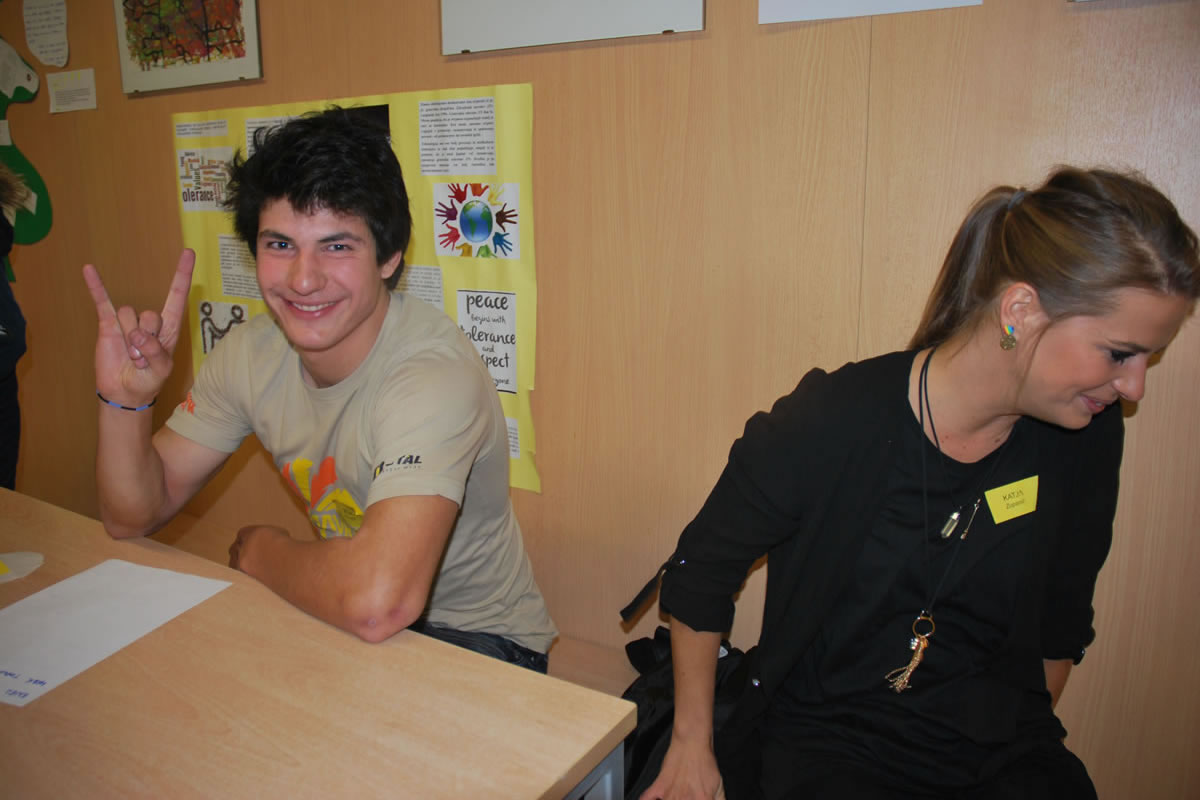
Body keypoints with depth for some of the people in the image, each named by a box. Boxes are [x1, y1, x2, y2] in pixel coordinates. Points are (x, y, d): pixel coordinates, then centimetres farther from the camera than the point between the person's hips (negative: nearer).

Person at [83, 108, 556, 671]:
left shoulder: (433, 373, -30)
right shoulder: (251, 351, -6)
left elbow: (377, 602, -42)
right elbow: (133, 517, 2)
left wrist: (259, 550, -20)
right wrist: (125, 399, -18)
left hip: (476, 639, -6)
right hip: (343, 616, 6)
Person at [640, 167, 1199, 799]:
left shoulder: (1087, 439, -5)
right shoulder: (828, 423, -20)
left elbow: (1062, 623, 10)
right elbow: (700, 571, -7)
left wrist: (1024, 745, 14)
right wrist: (692, 745, 0)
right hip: (828, 744, -4)